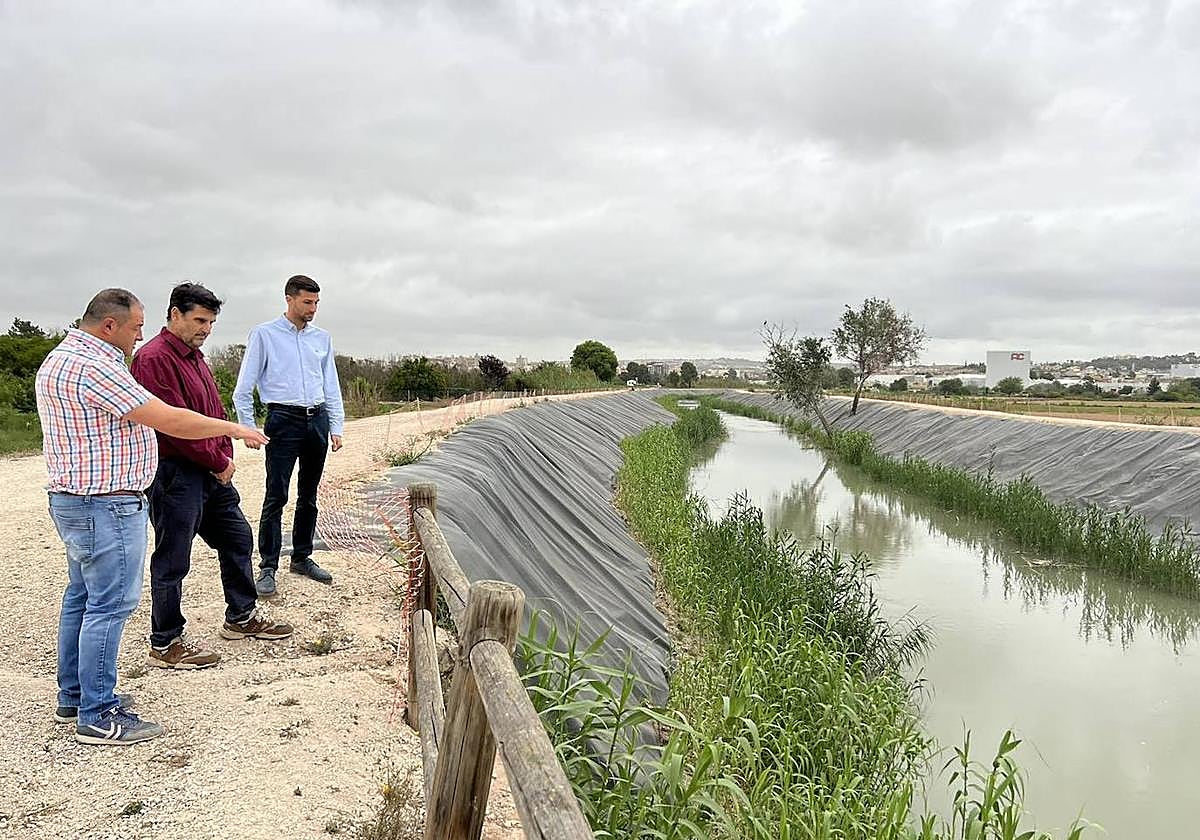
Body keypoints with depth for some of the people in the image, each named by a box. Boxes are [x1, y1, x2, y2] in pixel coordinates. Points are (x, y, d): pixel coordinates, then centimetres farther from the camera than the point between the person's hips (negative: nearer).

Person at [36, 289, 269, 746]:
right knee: (109, 606, -4)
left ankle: (74, 696, 30)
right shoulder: (94, 368, -21)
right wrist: (234, 428, -13)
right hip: (104, 506, -11)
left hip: (73, 500, 11)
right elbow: (170, 421, -24)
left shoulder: (60, 358, 13)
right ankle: (98, 717, 3)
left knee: (81, 597, 18)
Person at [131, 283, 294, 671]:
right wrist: (218, 461, -14)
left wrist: (225, 456, 5)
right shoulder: (154, 359, -16)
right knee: (172, 560, 1)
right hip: (174, 475, -10)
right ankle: (165, 645, 14)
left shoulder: (194, 357, 15)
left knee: (237, 537, 18)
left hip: (211, 472, 10)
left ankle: (242, 617, 33)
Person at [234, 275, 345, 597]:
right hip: (284, 420, -5)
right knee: (276, 496, -6)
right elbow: (244, 388, -1)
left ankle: (302, 557, 24)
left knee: (308, 496, 12)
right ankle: (268, 567, 2)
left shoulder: (322, 338, 12)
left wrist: (336, 428, 10)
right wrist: (248, 429, -5)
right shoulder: (264, 334, -1)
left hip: (317, 420, 5)